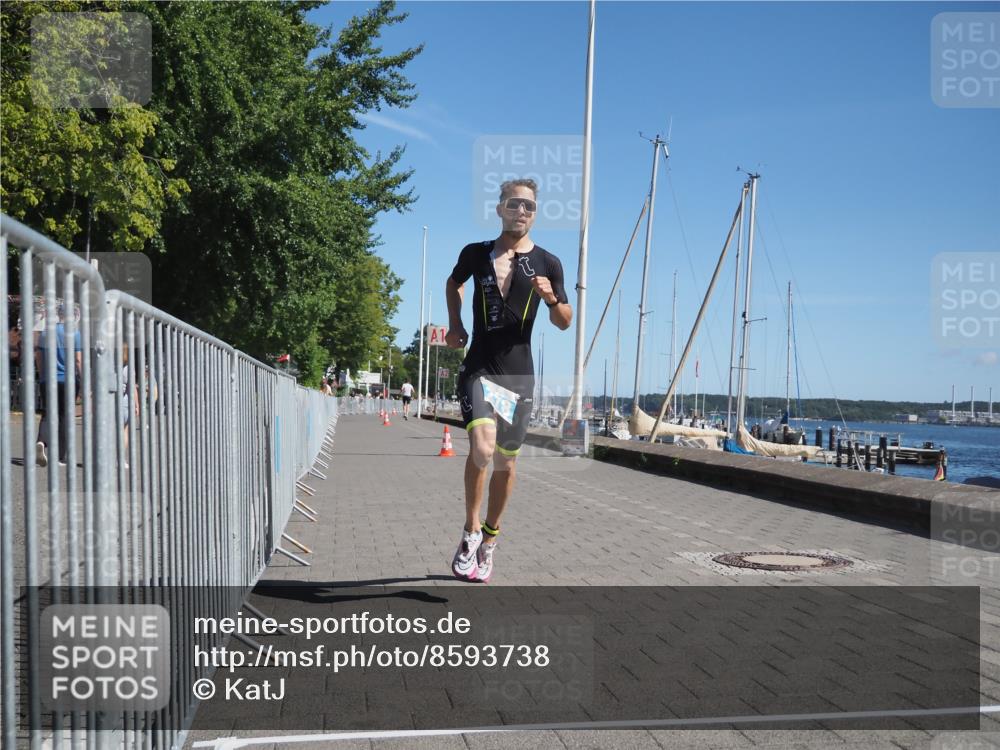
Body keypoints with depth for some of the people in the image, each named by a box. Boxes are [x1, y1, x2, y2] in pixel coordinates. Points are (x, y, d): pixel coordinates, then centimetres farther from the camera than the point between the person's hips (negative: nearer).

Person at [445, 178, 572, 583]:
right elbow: (453, 283, 25)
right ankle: (471, 531, -4)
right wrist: (455, 324, 10)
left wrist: (552, 298, -13)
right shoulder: (475, 254, 3)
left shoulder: (547, 263, 3)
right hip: (479, 369, -2)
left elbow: (564, 322, 8)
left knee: (505, 462, 9)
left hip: (519, 374, 2)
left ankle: (489, 538, 28)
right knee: (481, 447, -23)